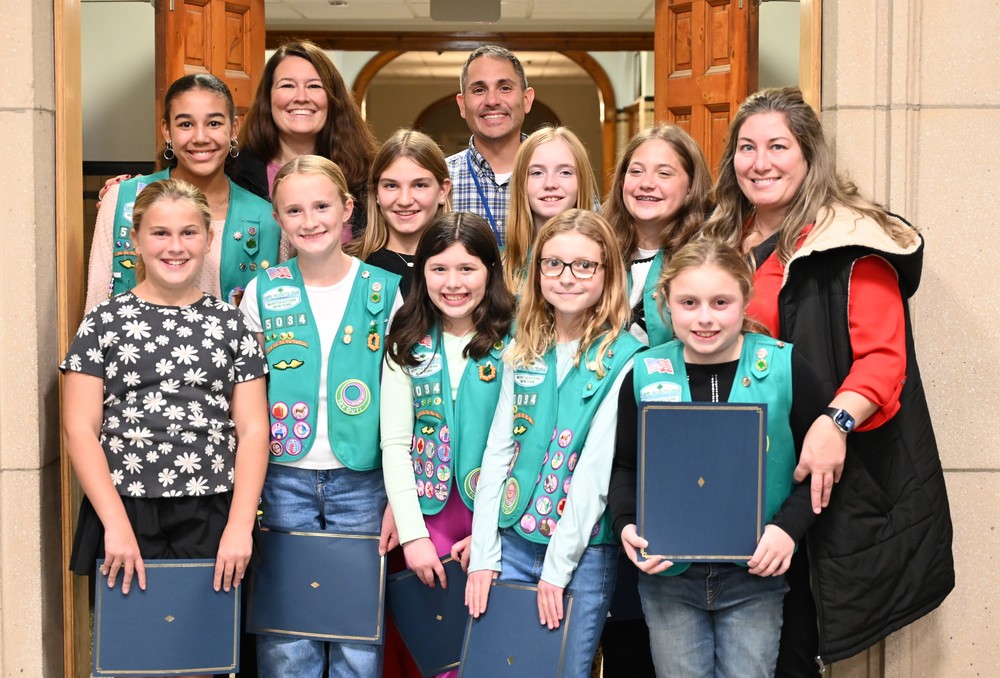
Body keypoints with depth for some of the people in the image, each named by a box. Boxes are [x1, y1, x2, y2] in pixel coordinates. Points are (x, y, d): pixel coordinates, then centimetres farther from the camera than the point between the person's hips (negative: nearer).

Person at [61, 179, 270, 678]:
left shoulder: (230, 324, 7)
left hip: (210, 523, 1)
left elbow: (252, 430, 4)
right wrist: (117, 524, -10)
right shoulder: (104, 322, 4)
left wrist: (240, 526, -7)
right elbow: (80, 429, -1)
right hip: (123, 517, -1)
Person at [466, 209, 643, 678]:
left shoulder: (624, 359, -8)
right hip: (512, 542, 4)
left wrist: (557, 567, -14)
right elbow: (496, 453, 5)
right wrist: (483, 555, -1)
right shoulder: (523, 353, 7)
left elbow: (597, 470, -13)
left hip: (584, 550, -4)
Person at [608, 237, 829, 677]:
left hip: (754, 575, -1)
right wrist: (626, 524, -9)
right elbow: (624, 467, 8)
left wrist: (788, 527, -15)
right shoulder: (644, 375, -2)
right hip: (667, 574, 2)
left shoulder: (785, 368, -7)